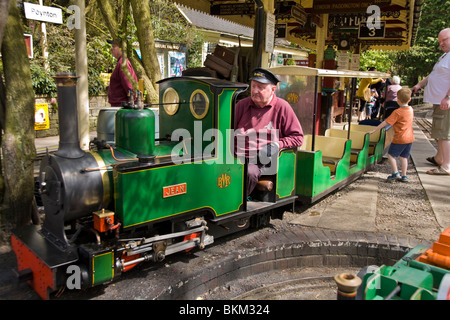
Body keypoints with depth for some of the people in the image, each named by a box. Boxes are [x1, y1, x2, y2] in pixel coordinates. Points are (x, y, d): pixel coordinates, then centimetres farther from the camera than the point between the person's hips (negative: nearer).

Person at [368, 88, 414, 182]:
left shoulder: (397, 112, -16)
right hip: (410, 138, 7)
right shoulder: (411, 110, 6)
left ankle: (395, 173, 2)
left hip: (400, 139, -7)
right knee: (404, 156, 15)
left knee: (391, 154, 5)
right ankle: (404, 176, 18)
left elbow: (386, 122, -17)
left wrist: (374, 130, -13)